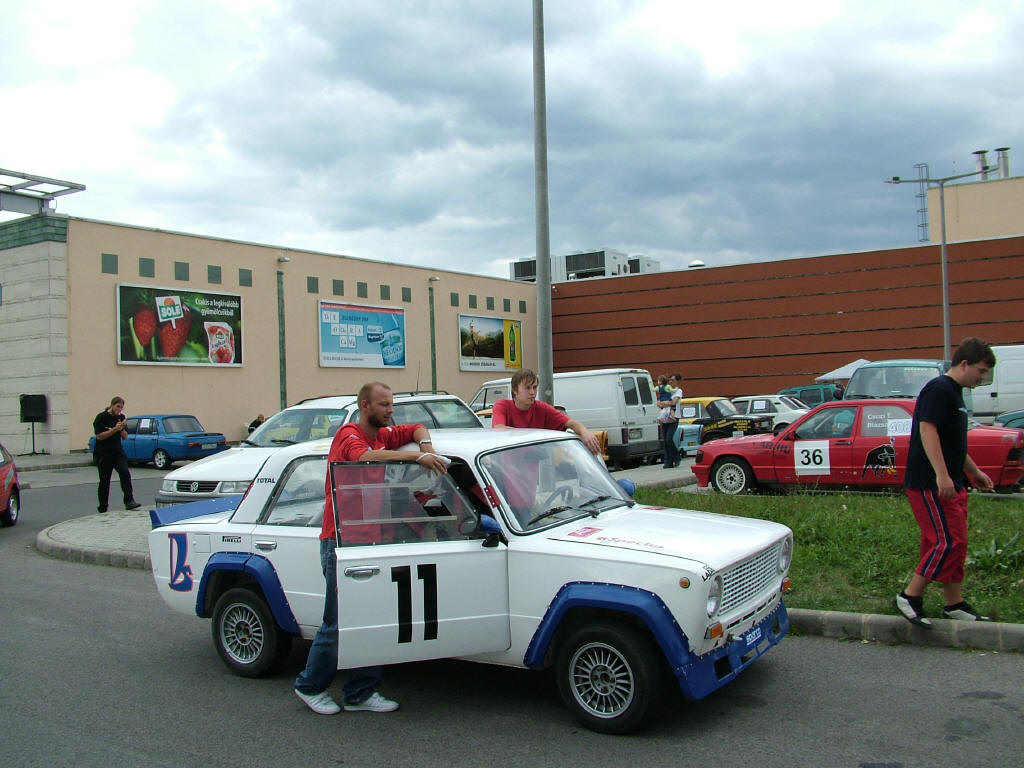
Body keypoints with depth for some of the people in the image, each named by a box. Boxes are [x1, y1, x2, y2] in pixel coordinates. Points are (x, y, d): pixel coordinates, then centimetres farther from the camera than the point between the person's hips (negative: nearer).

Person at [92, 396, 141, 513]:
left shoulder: (121, 417, 8)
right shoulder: (101, 417, -6)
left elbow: (125, 437, 9)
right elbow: (99, 436, -14)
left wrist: (122, 429, -11)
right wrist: (115, 429, -19)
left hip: (118, 452, 3)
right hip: (104, 454, -3)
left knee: (125, 473, -19)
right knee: (104, 482, 5)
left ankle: (129, 501, -26)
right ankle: (102, 509, 17)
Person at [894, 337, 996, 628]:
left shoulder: (954, 393, 20)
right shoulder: (939, 389, -13)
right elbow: (928, 430, -24)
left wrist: (974, 472, 34)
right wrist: (941, 474, -30)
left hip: (950, 485, 11)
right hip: (930, 484, -11)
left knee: (954, 544, 12)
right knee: (948, 542, -12)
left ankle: (955, 604, 19)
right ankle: (909, 597, -5)